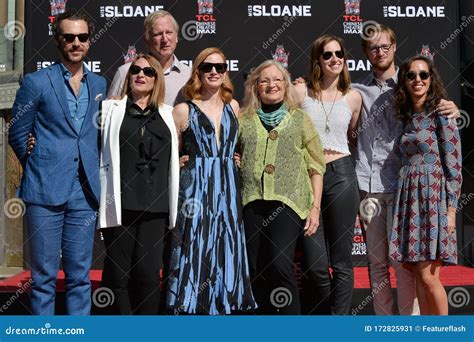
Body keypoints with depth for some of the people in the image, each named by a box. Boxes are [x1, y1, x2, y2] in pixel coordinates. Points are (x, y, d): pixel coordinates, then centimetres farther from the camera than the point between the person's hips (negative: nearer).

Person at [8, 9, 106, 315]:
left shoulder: (99, 84, 12)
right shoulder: (36, 82, -1)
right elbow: (18, 135, 4)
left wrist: (92, 169, 9)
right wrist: (40, 167, 6)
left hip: (84, 193, 3)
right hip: (45, 191, -3)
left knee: (80, 276, 8)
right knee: (44, 276, 3)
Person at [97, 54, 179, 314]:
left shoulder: (167, 114, 17)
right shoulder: (110, 109, 11)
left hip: (154, 205, 2)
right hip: (120, 203, -1)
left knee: (148, 271, -1)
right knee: (119, 272, 1)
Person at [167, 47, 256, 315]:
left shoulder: (233, 107, 13)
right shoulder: (184, 110, 1)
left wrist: (235, 160, 11)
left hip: (228, 191, 4)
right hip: (195, 190, -4)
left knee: (225, 253, 5)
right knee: (196, 253, -5)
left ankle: (223, 306, 16)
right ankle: (190, 307, 5)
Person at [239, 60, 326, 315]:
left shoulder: (300, 118, 12)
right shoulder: (243, 120, 15)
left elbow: (315, 167, 9)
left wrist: (315, 207, 2)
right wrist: (235, 162, -1)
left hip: (288, 201, -2)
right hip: (252, 201, 2)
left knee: (279, 264, -16)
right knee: (255, 271, 2)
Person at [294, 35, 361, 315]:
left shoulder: (353, 97, 8)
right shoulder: (300, 91, 2)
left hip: (341, 176, 1)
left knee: (342, 262, 3)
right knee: (316, 265, 2)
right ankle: (325, 312, 27)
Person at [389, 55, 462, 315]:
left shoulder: (441, 115, -2)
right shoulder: (406, 117, 15)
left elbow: (454, 165, -6)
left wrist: (451, 209, -12)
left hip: (433, 197, -6)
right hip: (408, 197, 6)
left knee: (428, 277, -7)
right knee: (418, 274, 6)